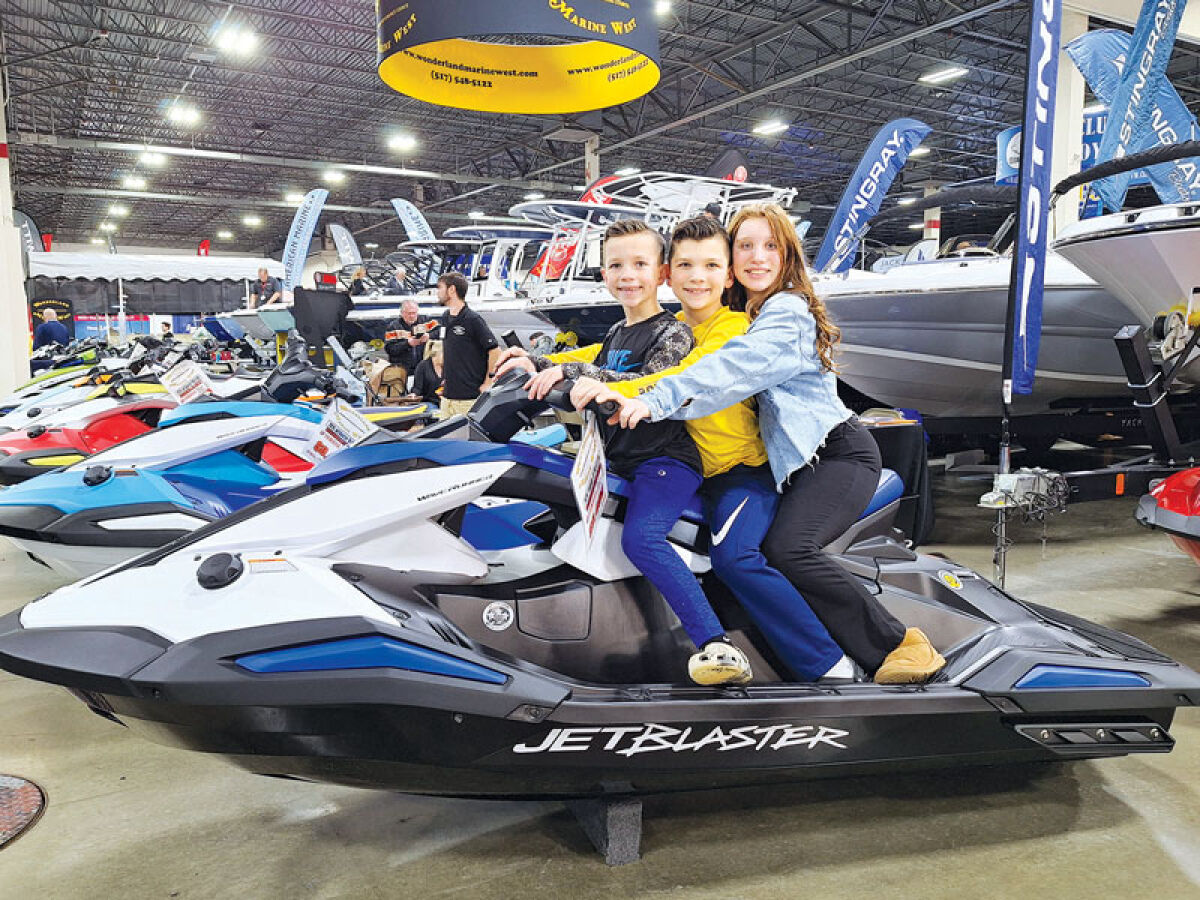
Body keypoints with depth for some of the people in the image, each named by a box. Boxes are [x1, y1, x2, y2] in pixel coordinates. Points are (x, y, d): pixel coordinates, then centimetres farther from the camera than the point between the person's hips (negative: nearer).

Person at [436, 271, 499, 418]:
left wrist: (487, 383, -11)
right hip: (447, 395, 8)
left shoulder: (473, 319, -11)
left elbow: (495, 350, -13)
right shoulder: (445, 318, 14)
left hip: (469, 397, -8)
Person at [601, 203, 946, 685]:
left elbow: (734, 368, -29)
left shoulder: (788, 312, -12)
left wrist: (654, 401, -40)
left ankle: (902, 642, -15)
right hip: (793, 462, 9)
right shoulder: (736, 314, 16)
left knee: (786, 549, -29)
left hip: (840, 451, -9)